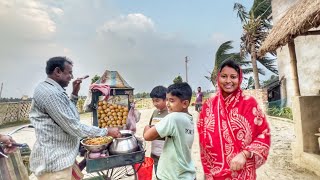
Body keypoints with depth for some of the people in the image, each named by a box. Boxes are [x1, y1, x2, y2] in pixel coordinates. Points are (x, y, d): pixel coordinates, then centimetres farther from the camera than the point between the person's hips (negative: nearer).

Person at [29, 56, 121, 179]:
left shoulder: (51, 90, 12)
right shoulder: (50, 93, -22)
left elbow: (68, 114, 22)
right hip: (53, 161, -10)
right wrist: (106, 131, -16)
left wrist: (75, 94, 10)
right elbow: (74, 128, -24)